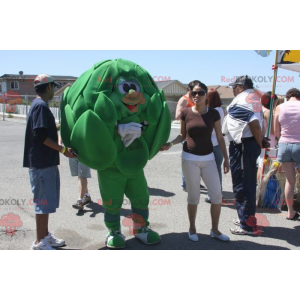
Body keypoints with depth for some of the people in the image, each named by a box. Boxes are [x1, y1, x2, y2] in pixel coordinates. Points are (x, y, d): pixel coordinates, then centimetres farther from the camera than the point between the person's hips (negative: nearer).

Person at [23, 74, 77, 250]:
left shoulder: (40, 105, 16)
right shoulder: (41, 106, -15)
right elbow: (40, 136, -21)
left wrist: (56, 127, 37)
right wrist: (62, 149, -19)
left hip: (47, 162, 10)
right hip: (42, 163, -10)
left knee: (47, 201, 16)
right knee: (43, 202, -2)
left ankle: (45, 235, 28)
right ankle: (40, 242, 8)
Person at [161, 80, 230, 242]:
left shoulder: (214, 114, -1)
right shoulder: (185, 113, -3)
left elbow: (220, 137, 5)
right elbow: (182, 135, 8)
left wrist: (226, 159, 4)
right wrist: (170, 144, -9)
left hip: (208, 159, 2)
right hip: (189, 158, -2)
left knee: (217, 195, 2)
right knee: (193, 196, 5)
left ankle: (215, 229, 21)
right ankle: (192, 228, 25)